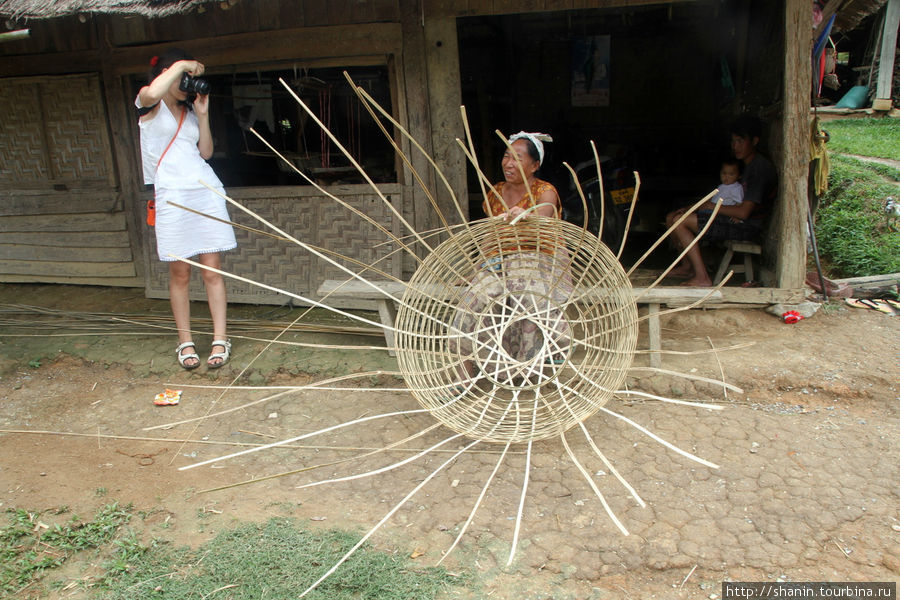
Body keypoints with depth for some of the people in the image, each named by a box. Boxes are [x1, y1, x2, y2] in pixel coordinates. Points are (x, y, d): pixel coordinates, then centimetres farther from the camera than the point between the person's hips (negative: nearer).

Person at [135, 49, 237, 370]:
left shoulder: (189, 110, 21)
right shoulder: (149, 104, 5)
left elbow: (205, 152, 14)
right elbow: (152, 92, -22)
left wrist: (203, 114, 6)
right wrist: (181, 64, -10)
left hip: (206, 190, 4)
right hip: (172, 196, -4)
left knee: (212, 271, 1)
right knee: (180, 274, 1)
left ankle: (220, 339, 5)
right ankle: (185, 342, 11)